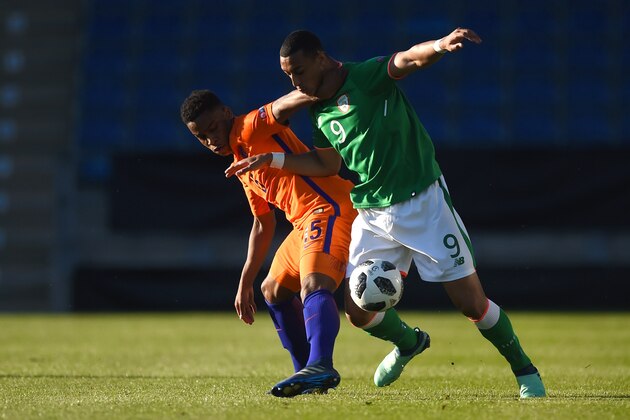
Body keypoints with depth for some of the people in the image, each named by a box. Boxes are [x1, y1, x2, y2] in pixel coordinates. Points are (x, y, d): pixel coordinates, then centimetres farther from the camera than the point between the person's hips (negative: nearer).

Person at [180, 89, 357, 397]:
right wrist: (245, 283, 30)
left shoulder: (252, 127, -4)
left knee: (313, 285, -30)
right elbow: (263, 224, 30)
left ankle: (320, 365, -52)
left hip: (329, 208, -11)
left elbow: (281, 106, -27)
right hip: (305, 222, 11)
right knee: (273, 290, 23)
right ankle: (309, 374, 24)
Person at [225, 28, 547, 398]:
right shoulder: (320, 112, 7)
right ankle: (409, 343, 35)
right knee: (358, 312, 3)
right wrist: (271, 159, 13)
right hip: (372, 216, 7)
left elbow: (409, 59, -32)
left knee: (471, 302, -7)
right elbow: (327, 163, 19)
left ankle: (525, 371, 14)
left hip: (423, 201, -6)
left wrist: (439, 46, -54)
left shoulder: (368, 77, -14)